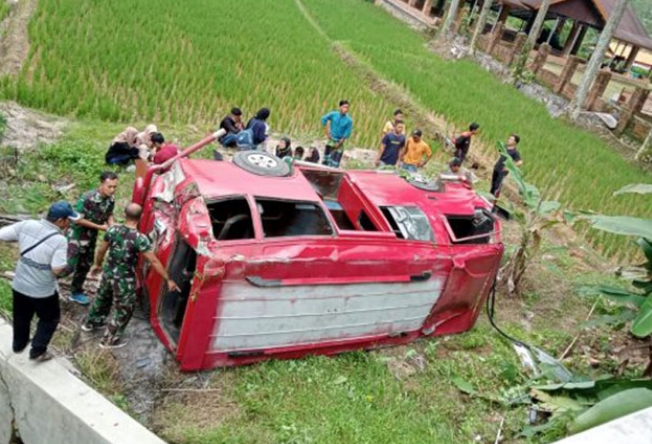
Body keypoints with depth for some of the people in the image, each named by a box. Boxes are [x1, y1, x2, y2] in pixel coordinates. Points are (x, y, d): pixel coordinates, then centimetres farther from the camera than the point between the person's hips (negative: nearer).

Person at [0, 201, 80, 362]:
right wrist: (66, 267, -6)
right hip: (43, 291, -5)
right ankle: (37, 351, 24)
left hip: (19, 285, 5)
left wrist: (22, 240, 6)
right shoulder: (59, 240, -24)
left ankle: (19, 344, 50)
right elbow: (57, 270, -25)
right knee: (50, 318, 22)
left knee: (21, 316, 29)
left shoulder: (26, 225, -11)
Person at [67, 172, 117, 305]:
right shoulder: (87, 198, -31)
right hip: (77, 235, -7)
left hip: (91, 237, 7)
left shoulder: (111, 200, -11)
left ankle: (76, 292, 34)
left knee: (85, 266, 17)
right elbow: (78, 219, -25)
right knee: (70, 265, -6)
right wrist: (100, 227, -24)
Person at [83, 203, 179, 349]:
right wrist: (168, 280, -15)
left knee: (102, 298, 31)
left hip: (108, 273, 6)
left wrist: (97, 264, 24)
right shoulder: (140, 238, -25)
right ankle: (109, 340, 25)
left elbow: (101, 250, 5)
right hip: (125, 280, -6)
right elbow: (154, 261, -23)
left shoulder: (113, 229, -9)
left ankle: (91, 322, 54)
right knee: (124, 310, 14)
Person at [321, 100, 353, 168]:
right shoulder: (333, 114, -8)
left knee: (335, 162, -2)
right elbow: (323, 119, 6)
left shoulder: (349, 120, -13)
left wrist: (339, 143, -11)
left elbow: (347, 133, -9)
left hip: (340, 142, -2)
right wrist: (327, 132, 4)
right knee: (326, 158, 8)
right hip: (331, 140, 2)